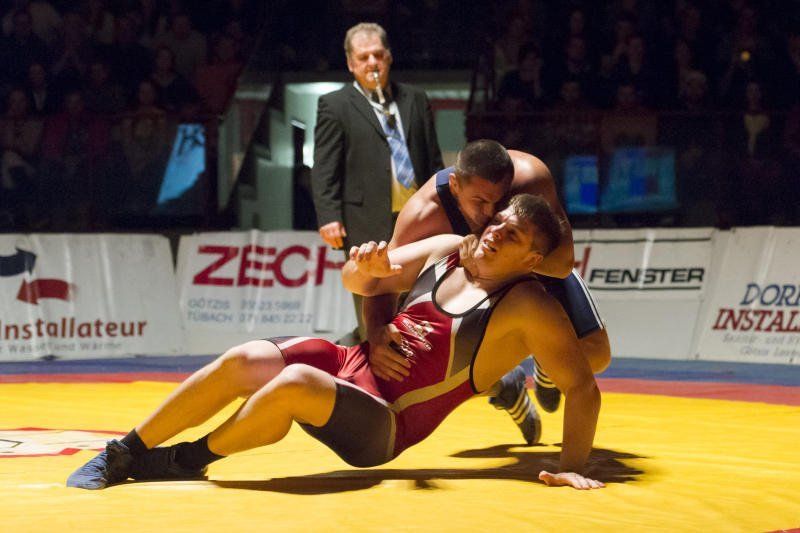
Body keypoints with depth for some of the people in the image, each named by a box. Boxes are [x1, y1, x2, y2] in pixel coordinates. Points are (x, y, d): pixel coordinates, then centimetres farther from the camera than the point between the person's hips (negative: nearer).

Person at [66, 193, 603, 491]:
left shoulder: (530, 309, -10)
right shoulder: (448, 250, 9)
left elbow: (583, 387, -12)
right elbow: (361, 282, 16)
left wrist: (573, 466, -21)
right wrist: (365, 267, -8)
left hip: (386, 424, -6)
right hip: (354, 363, 6)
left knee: (294, 383, -35)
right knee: (243, 361, -19)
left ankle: (188, 460, -12)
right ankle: (120, 456, -10)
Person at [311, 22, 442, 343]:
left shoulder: (415, 100, 16)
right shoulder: (335, 106, 3)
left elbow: (434, 160, 17)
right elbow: (324, 169, -3)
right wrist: (329, 217, -13)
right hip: (368, 225, -4)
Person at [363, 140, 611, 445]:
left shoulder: (531, 178, -42)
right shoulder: (425, 213, -40)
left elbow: (563, 263, -42)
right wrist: (377, 336, -57)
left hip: (541, 267, 0)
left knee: (594, 356, -9)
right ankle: (505, 388, 23)